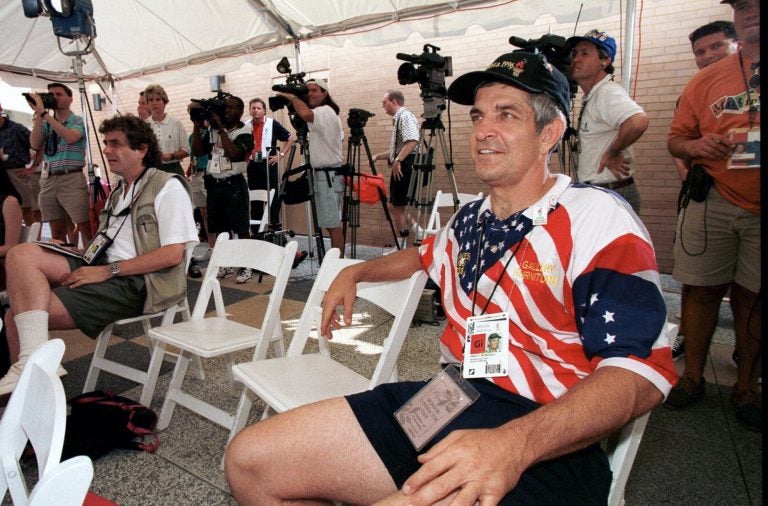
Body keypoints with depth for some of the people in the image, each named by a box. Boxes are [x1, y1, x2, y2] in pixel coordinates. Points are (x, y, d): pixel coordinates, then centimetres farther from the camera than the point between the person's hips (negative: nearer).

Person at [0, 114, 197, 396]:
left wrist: (108, 271, -17)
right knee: (23, 253, -17)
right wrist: (65, 250, 6)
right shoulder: (119, 193, 25)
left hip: (135, 282, -8)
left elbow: (172, 254, -15)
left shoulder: (167, 187, -4)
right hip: (102, 271, 8)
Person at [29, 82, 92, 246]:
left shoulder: (78, 121, 2)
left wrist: (44, 113, -16)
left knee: (85, 227, -8)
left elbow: (70, 137, -19)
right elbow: (35, 145, 0)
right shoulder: (46, 123, 15)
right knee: (57, 231, 8)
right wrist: (38, 115, 0)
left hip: (72, 179, -5)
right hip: (48, 179, 5)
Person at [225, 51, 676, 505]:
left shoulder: (597, 217, -9)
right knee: (249, 459, -3)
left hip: (546, 445, -6)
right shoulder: (469, 220, 11)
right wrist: (355, 272, 28)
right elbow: (425, 255, 35)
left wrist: (514, 443, -31)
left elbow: (642, 371, -17)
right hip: (445, 401, 6)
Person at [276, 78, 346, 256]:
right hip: (327, 173, 11)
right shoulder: (326, 113, 19)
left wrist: (292, 97, -19)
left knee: (333, 225, -8)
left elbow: (305, 114, -35)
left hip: (327, 174, -11)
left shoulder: (325, 111, -13)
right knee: (331, 223, 14)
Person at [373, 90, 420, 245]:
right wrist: (378, 156, 19)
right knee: (395, 206, 13)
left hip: (404, 166, -10)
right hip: (399, 167, 10)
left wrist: (398, 161, -27)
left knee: (397, 206, -5)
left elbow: (412, 141, -24)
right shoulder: (397, 119, 21)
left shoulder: (405, 116, -8)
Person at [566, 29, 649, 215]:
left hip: (613, 195, -10)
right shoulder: (591, 97, 15)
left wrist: (611, 153, -22)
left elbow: (638, 122, -36)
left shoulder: (608, 93, -17)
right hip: (594, 193, 10)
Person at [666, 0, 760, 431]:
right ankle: (693, 376, 19)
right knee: (702, 290, 5)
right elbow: (676, 139, 10)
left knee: (752, 296, 7)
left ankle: (747, 385, 22)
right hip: (714, 202, 1)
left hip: (756, 208, -1)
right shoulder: (706, 80, 9)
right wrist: (696, 146, -12)